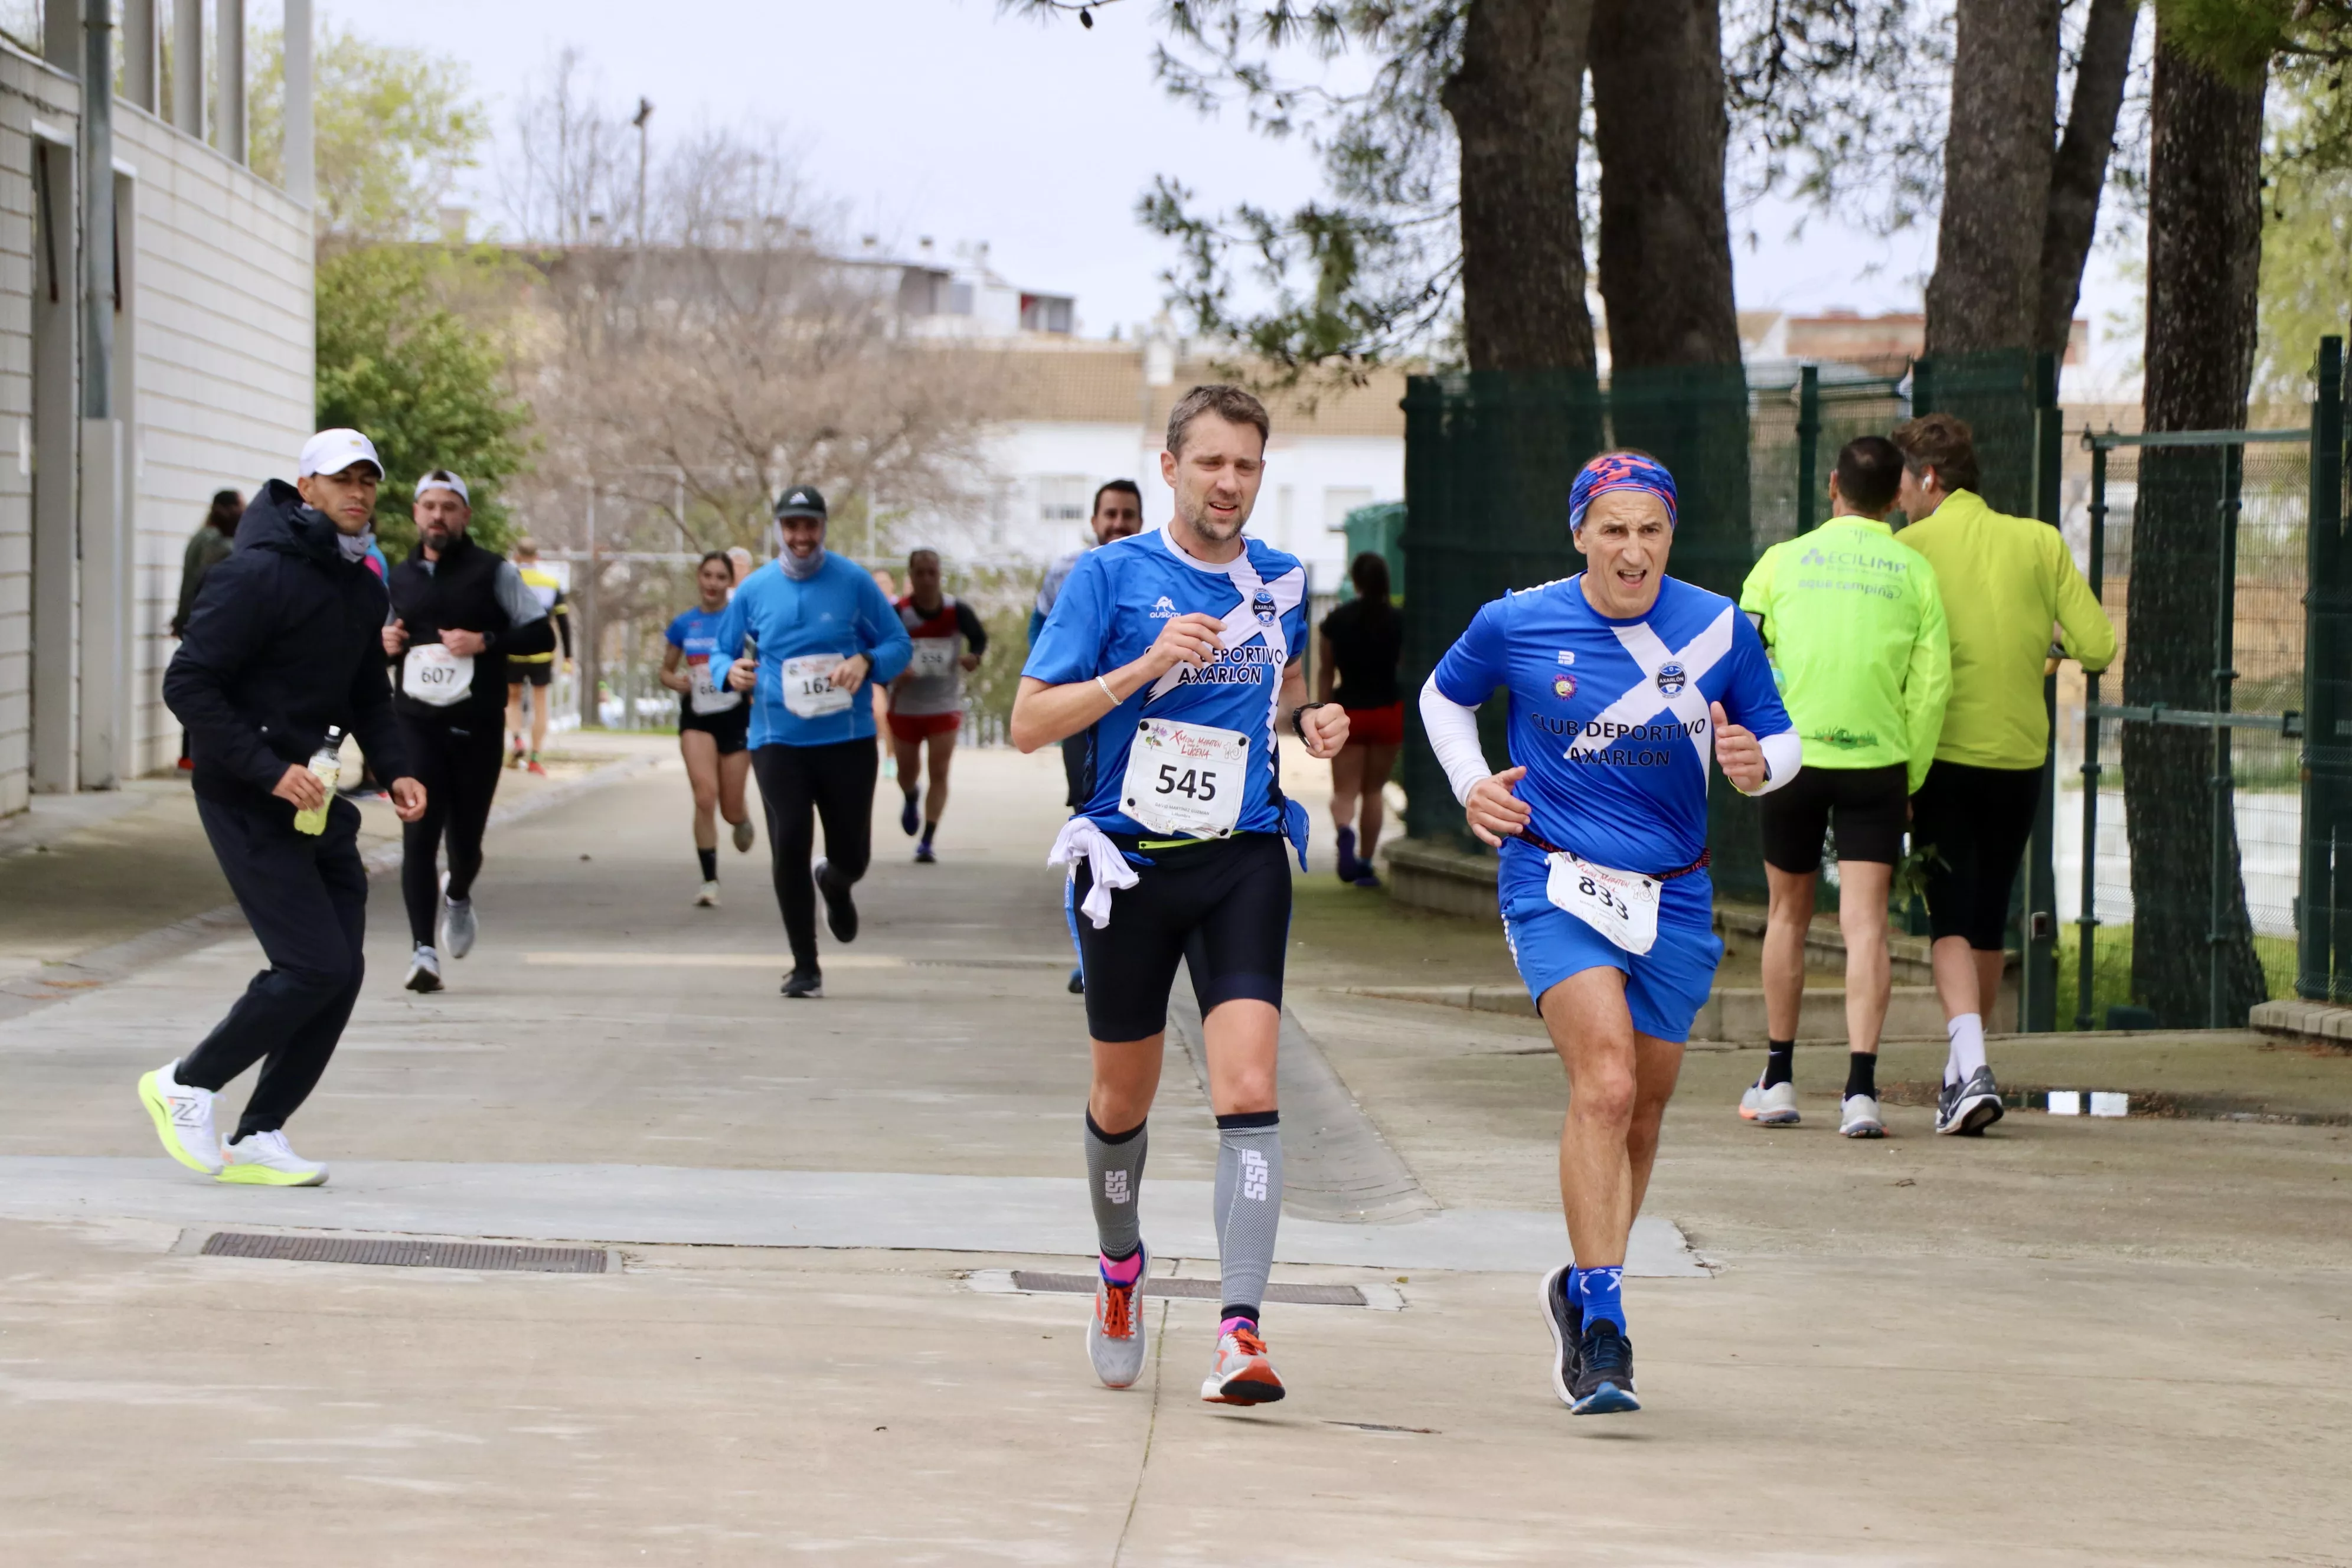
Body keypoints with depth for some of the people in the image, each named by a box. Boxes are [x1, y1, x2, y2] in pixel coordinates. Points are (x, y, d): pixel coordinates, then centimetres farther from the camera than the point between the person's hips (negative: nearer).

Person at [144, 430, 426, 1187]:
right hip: (247, 803, -8)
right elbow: (187, 684, -19)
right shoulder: (260, 576, -15)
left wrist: (397, 770, 7)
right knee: (317, 966, -13)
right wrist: (270, 771, -23)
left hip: (317, 801, 8)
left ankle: (259, 1138, 12)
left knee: (340, 971, 2)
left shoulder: (362, 588, 12)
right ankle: (187, 1084, 5)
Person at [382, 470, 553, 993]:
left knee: (465, 839, 6)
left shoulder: (493, 572, 1)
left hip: (476, 724, -2)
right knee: (419, 833, -13)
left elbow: (542, 634, -2)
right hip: (416, 720, 2)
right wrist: (388, 645, 4)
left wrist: (484, 641, -16)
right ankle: (424, 950, -13)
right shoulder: (401, 578, 13)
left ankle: (458, 895, 42)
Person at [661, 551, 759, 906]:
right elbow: (666, 670, 12)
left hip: (735, 717, -1)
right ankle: (710, 882, -10)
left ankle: (743, 821, 47)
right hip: (697, 719, 1)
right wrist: (676, 681, -10)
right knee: (705, 797, -17)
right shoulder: (684, 624, 4)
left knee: (730, 809, 6)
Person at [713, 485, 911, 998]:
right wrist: (732, 672, -10)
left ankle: (834, 883, 45)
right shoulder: (754, 590, 4)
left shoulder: (853, 582, -1)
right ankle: (805, 967, 2)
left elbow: (899, 644, 3)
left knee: (852, 855, 5)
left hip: (848, 738, 0)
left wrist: (867, 663, -18)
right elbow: (720, 650, 14)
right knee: (789, 850, -11)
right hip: (778, 739, 0)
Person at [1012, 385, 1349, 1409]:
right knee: (1123, 1100, 12)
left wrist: (1309, 724, 4)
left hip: (1243, 862, 1)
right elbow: (1029, 722, -8)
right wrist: (1142, 667, -20)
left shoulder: (1280, 582, 7)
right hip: (1133, 863, -1)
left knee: (1248, 1091, -16)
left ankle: (1240, 1331, -20)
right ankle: (1121, 1268, 41)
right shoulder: (1110, 577, -5)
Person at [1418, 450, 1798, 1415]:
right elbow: (1444, 697, 16)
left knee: (1641, 1112, 12)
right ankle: (1602, 1322, -22)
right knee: (1605, 1082, -23)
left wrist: (1760, 763, -14)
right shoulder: (1517, 626, -3)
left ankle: (1581, 1291, 36)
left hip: (1674, 900, 3)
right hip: (1555, 887, -3)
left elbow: (1782, 739, 9)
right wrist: (1470, 785, 1)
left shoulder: (1719, 630, -1)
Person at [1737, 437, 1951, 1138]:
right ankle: (1860, 1089, -14)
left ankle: (1779, 1082, 22)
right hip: (1877, 759, -1)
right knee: (1865, 924, -3)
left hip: (1791, 759, 1)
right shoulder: (1913, 572, 3)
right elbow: (1932, 683, -1)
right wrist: (1912, 780, 7)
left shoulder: (1783, 560, 4)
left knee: (1787, 915, 16)